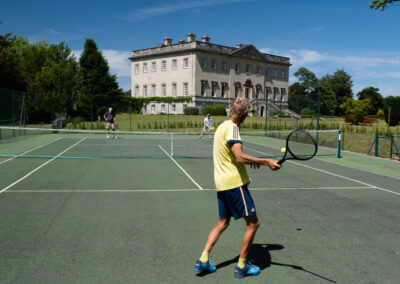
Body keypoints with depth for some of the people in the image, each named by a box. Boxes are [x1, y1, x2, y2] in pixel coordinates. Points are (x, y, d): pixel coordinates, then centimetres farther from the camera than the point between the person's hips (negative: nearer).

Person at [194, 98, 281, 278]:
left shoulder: (222, 126, 17)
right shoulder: (231, 127, -14)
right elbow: (239, 156, -25)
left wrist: (249, 161, 25)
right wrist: (266, 162, -25)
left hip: (222, 183, 10)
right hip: (235, 182, -10)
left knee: (223, 223, 19)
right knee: (253, 223, 0)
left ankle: (203, 260, 16)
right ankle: (241, 266, 9)